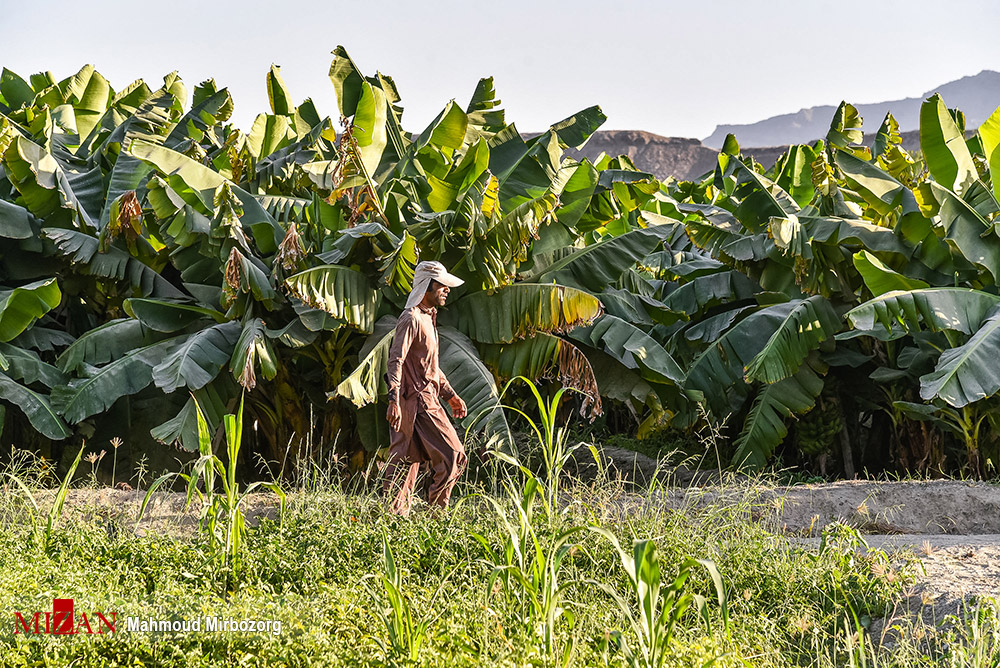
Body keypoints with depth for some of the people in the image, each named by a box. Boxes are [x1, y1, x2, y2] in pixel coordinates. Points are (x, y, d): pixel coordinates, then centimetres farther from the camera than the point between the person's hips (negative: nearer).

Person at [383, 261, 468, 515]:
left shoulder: (427, 317, 20)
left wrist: (450, 394, 26)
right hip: (419, 401, -10)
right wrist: (394, 400, -28)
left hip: (426, 397, 10)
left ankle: (397, 513, 9)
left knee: (406, 461, 8)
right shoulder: (411, 318, -12)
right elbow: (395, 360, -20)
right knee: (452, 456, -8)